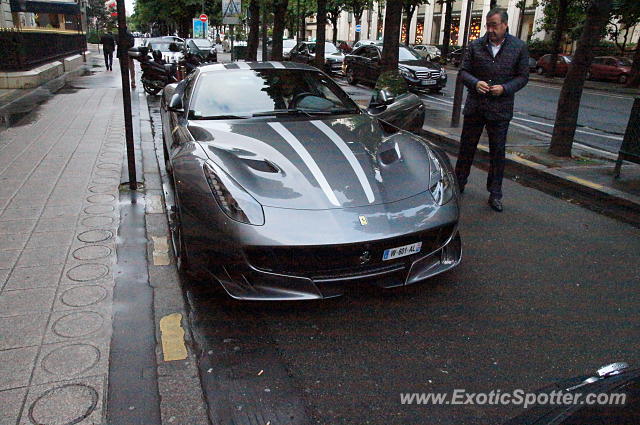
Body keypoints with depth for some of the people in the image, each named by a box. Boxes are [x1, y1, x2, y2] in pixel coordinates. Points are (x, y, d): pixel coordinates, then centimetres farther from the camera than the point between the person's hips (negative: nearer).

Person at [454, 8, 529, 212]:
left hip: (500, 110, -1)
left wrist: (505, 88, -15)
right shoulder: (476, 46, 2)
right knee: (466, 148, 10)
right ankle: (458, 184, 26)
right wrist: (475, 83, -15)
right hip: (474, 106, 1)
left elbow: (523, 76, 3)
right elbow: (464, 71, 5)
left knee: (498, 152, 5)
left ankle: (495, 193, 15)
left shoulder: (519, 47, 0)